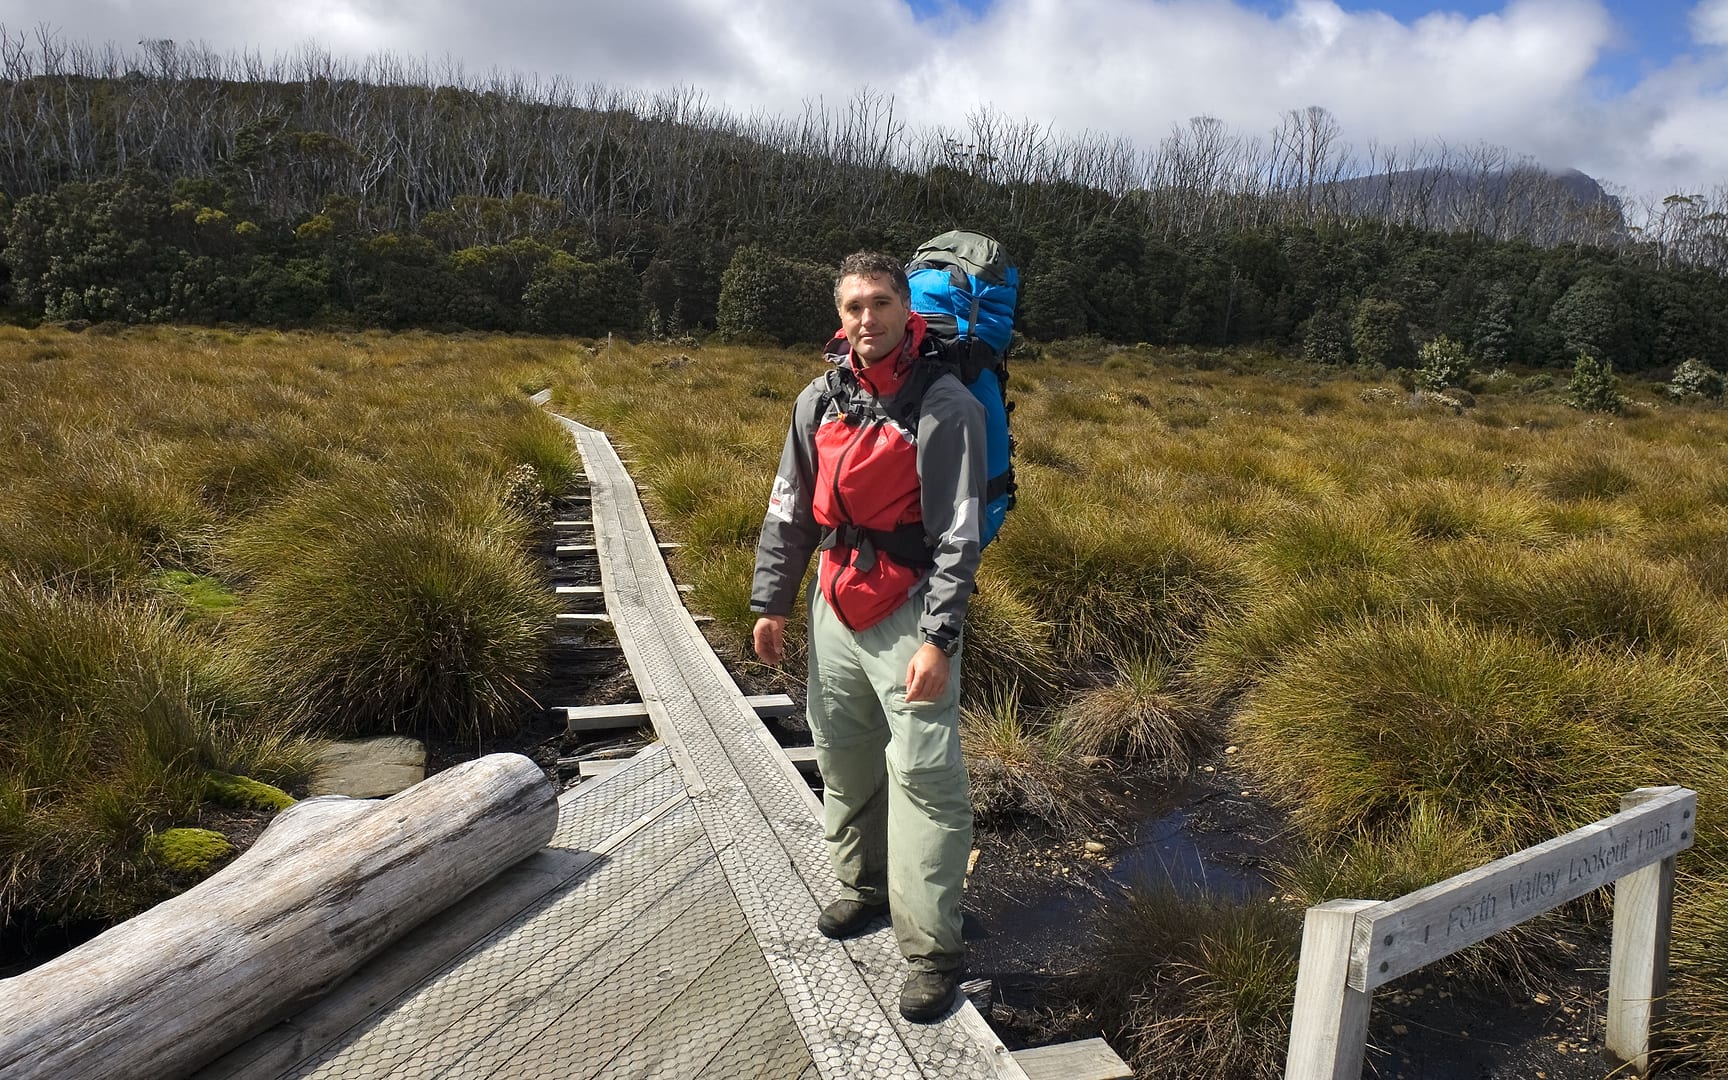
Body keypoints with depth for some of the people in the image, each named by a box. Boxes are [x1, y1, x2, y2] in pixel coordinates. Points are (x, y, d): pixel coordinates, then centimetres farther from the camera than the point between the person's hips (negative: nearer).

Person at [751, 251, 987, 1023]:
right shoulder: (821, 400, 5)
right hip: (836, 603, 6)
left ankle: (932, 949, 2)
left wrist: (938, 639, -21)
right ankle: (864, 884, 38)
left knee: (922, 774, -7)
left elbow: (959, 534, -15)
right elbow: (789, 510, 13)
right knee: (843, 756, 16)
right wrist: (772, 603, 12)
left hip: (908, 609, -6)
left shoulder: (946, 406, -12)